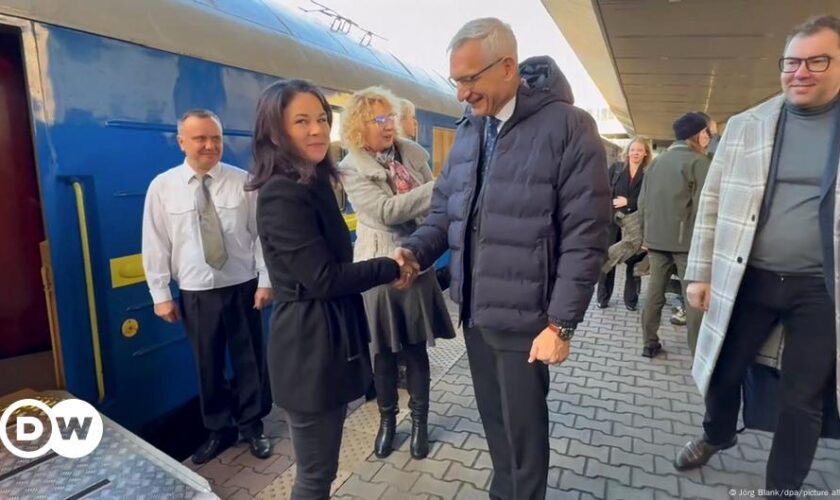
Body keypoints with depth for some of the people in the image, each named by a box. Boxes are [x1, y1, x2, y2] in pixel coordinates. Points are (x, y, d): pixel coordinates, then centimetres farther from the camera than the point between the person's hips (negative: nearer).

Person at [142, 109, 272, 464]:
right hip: (196, 293, 1)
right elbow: (155, 244, 0)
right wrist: (161, 294, -1)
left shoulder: (243, 181, -4)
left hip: (242, 287, 0)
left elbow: (262, 234, -4)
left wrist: (265, 281, -6)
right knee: (208, 365, 14)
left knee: (249, 360, 11)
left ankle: (252, 427, 33)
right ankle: (219, 430, 35)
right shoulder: (162, 187, -2)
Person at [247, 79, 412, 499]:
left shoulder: (313, 183, 11)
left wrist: (383, 270, -1)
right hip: (310, 347, -9)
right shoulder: (282, 194, -19)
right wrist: (389, 268, -11)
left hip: (327, 340, 9)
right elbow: (323, 278, -21)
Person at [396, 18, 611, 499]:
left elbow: (585, 237, -14)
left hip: (523, 316, -6)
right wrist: (415, 250, -7)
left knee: (524, 426, 12)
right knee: (493, 418, 21)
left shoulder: (569, 127, -12)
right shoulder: (468, 131, 8)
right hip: (473, 309, 6)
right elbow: (445, 209, 12)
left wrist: (561, 324, -15)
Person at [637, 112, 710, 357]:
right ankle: (699, 351, 5)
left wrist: (644, 235, 18)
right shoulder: (698, 161, -7)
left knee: (654, 290, 9)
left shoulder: (656, 161, 12)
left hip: (656, 238, 6)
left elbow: (643, 202, 13)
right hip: (687, 238, -6)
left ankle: (649, 343, 15)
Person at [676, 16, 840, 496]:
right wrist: (700, 272, 1)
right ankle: (717, 435, 46)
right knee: (724, 372, 15)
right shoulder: (745, 126, 2)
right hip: (749, 279, 2)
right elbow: (714, 202, 4)